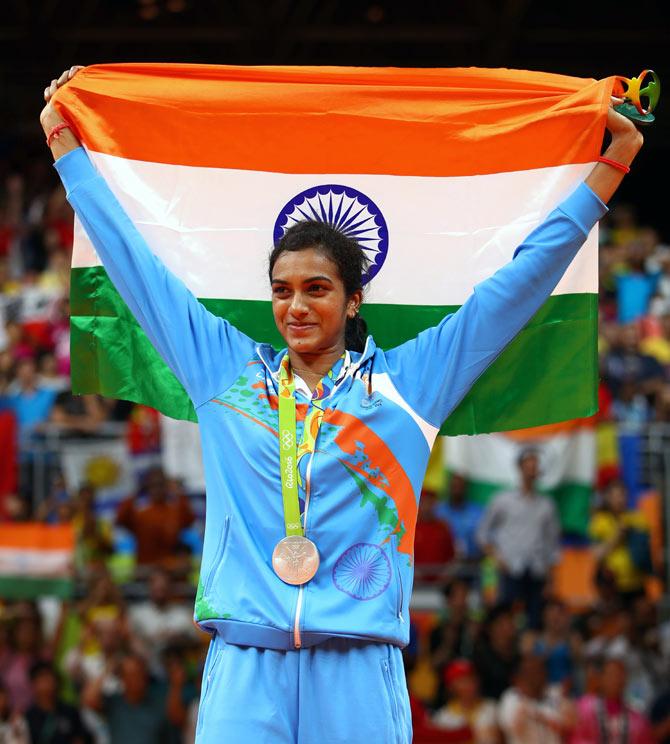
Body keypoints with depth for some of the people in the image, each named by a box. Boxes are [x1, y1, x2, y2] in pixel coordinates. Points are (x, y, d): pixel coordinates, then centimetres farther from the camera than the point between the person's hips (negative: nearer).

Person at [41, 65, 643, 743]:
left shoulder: (405, 381, 12)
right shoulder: (227, 371, 16)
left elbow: (521, 280, 16)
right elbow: (135, 263, 22)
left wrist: (611, 163, 18)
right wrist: (65, 143, 26)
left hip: (358, 668, -1)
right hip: (244, 667, 1)